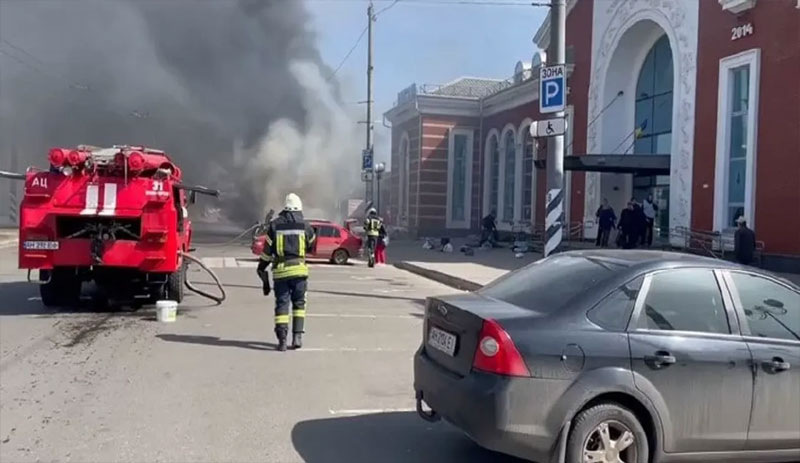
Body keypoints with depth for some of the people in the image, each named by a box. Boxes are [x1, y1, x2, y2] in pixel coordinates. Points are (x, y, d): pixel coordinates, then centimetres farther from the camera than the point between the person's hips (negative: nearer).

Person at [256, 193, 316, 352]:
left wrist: (262, 271, 10)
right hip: (299, 270, 0)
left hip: (280, 271, 0)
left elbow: (267, 251, 3)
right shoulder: (305, 226, 4)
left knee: (281, 305, 5)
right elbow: (311, 245, 20)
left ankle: (282, 339, -4)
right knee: (299, 303, 15)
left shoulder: (274, 225, 4)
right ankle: (297, 336, 7)